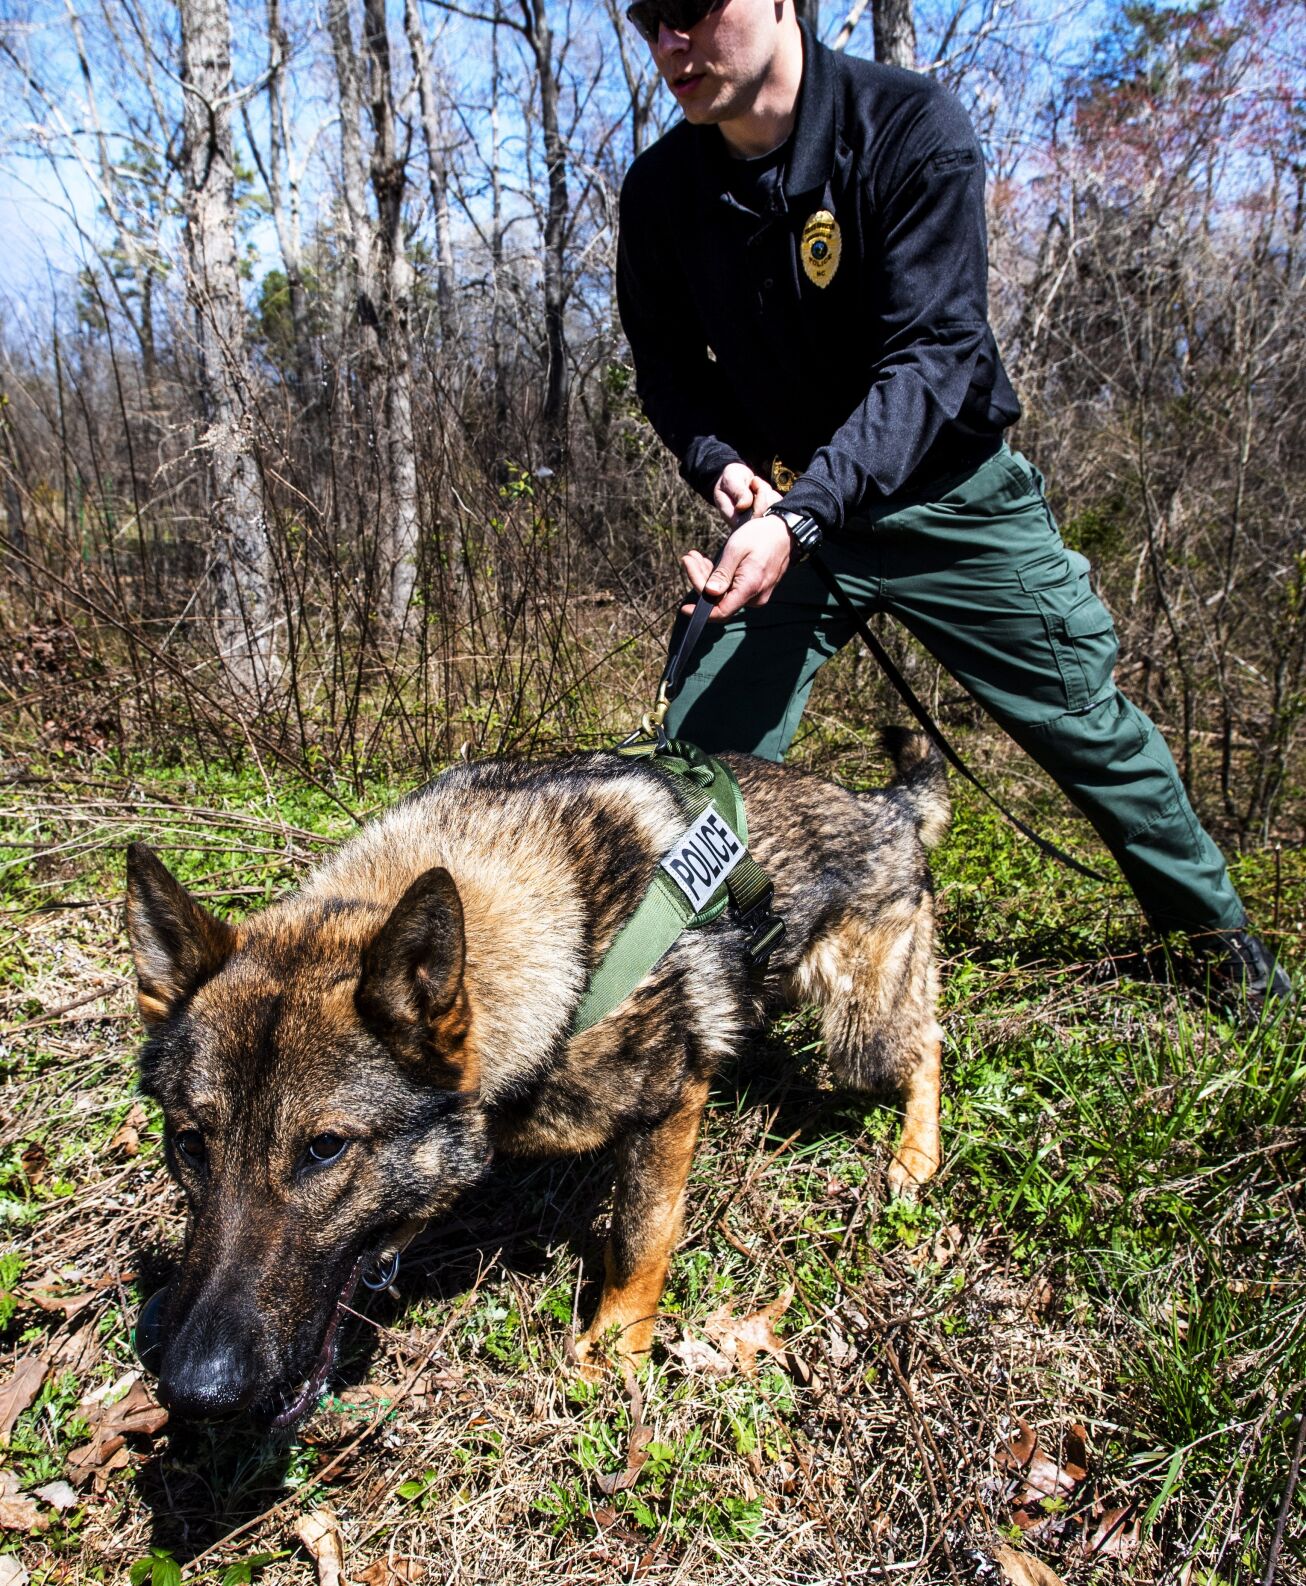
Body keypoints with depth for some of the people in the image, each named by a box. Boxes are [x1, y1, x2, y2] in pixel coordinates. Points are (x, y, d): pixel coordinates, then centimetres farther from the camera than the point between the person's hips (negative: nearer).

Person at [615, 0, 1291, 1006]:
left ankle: (1222, 931, 30)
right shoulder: (661, 189, -6)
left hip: (950, 495, -2)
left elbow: (932, 355, -26)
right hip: (780, 507, 3)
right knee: (701, 751, -10)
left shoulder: (912, 128, -18)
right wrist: (716, 459, -15)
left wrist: (803, 514, -39)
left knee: (1093, 726, 6)